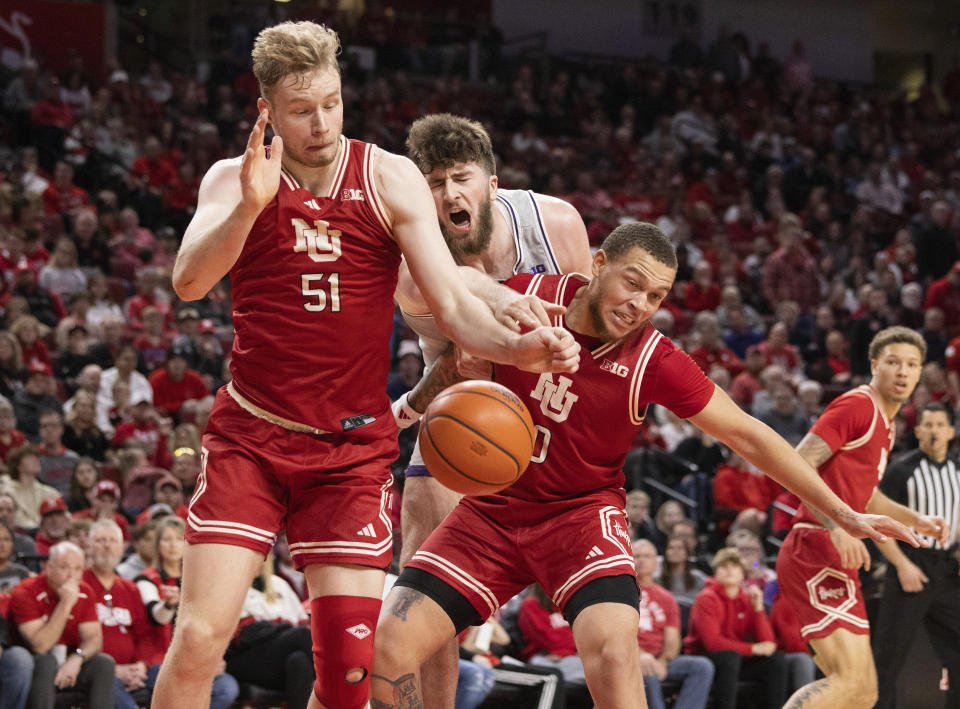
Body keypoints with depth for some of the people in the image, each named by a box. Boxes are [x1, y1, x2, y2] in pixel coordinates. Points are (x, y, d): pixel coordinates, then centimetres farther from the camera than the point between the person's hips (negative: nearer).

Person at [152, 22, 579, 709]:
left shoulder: (390, 180, -1)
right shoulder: (235, 181, -2)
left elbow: (452, 303, -6)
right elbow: (189, 280, -19)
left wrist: (520, 347, -27)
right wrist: (249, 207, -37)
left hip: (354, 448, 1)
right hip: (251, 438, -1)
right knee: (199, 639, -13)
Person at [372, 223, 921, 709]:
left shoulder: (655, 361, -14)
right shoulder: (524, 298, -11)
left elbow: (747, 434, -5)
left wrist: (843, 514, -3)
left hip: (581, 511, -2)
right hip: (494, 506, 2)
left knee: (614, 650, -30)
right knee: (390, 646, -14)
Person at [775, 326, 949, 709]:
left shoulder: (886, 425, 22)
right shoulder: (857, 405, -8)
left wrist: (917, 520, 24)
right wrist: (837, 526, -25)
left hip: (836, 560, 10)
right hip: (816, 551, -10)